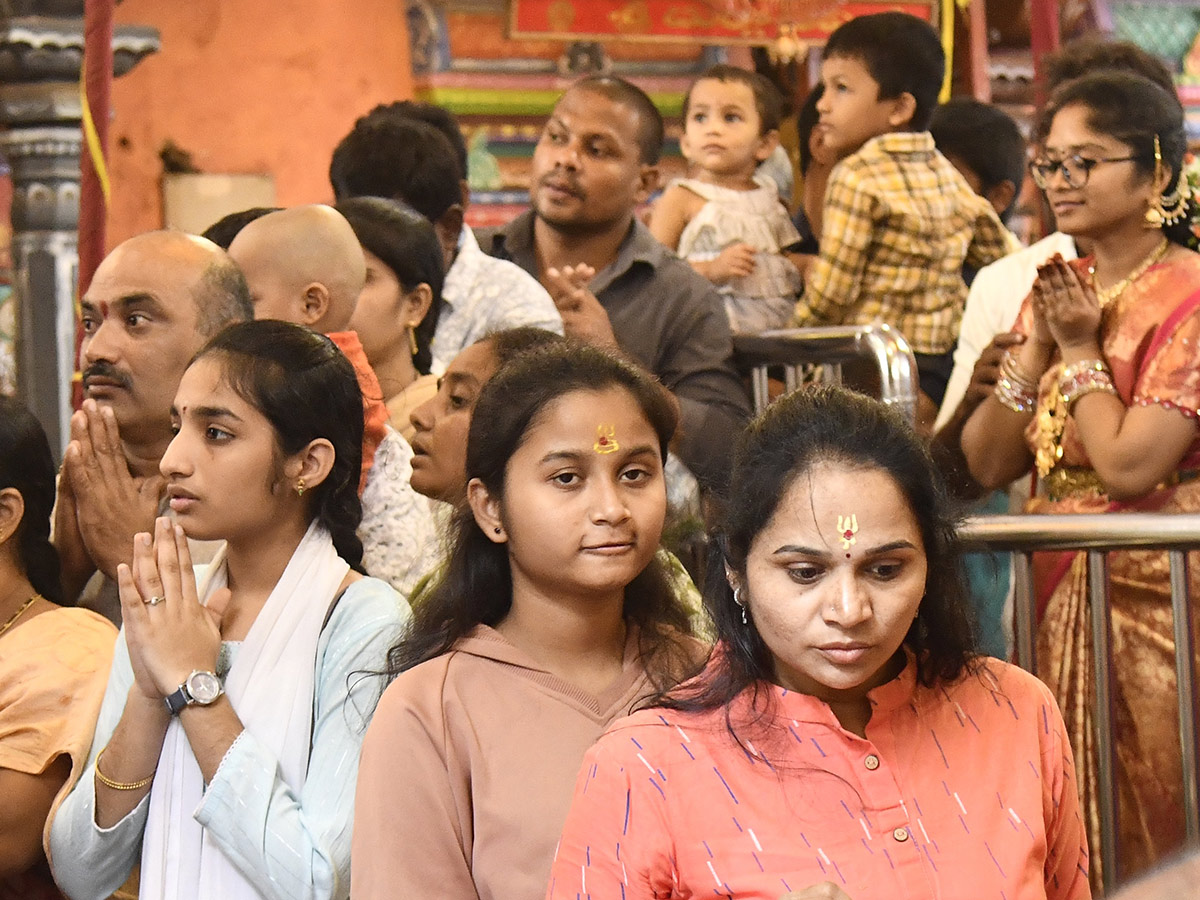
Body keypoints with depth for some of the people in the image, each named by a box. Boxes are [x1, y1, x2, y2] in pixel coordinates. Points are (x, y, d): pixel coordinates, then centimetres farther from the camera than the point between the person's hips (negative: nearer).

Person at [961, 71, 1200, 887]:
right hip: (1057, 589, 7)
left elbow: (1129, 465, -20)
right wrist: (1035, 347, -4)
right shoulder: (1058, 289, 11)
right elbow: (986, 464, 7)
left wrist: (1082, 349, -8)